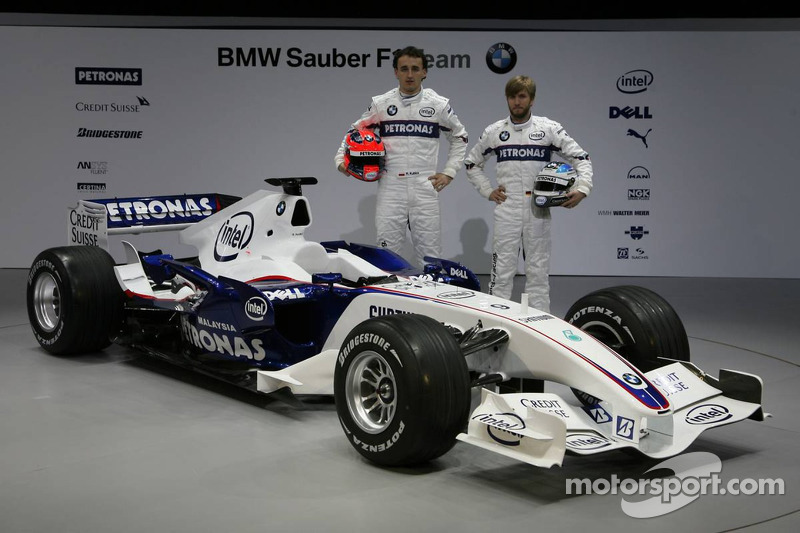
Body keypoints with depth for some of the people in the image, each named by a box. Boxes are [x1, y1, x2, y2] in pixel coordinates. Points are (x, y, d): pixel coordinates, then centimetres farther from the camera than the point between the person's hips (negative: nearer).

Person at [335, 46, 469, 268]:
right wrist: (341, 159, 1)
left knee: (429, 254, 4)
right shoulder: (380, 103, 5)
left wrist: (449, 172, 8)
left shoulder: (439, 104, 4)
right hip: (390, 188, 0)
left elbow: (459, 138, 16)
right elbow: (356, 132, 16)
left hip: (425, 189, 0)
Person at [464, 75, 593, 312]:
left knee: (539, 271, 6)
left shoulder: (550, 128, 2)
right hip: (506, 210, 0)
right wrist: (487, 191, 7)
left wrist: (582, 188, -11)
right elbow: (472, 163, 19)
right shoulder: (494, 132, 6)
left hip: (538, 212, 0)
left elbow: (581, 158, 5)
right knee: (502, 271, -1)